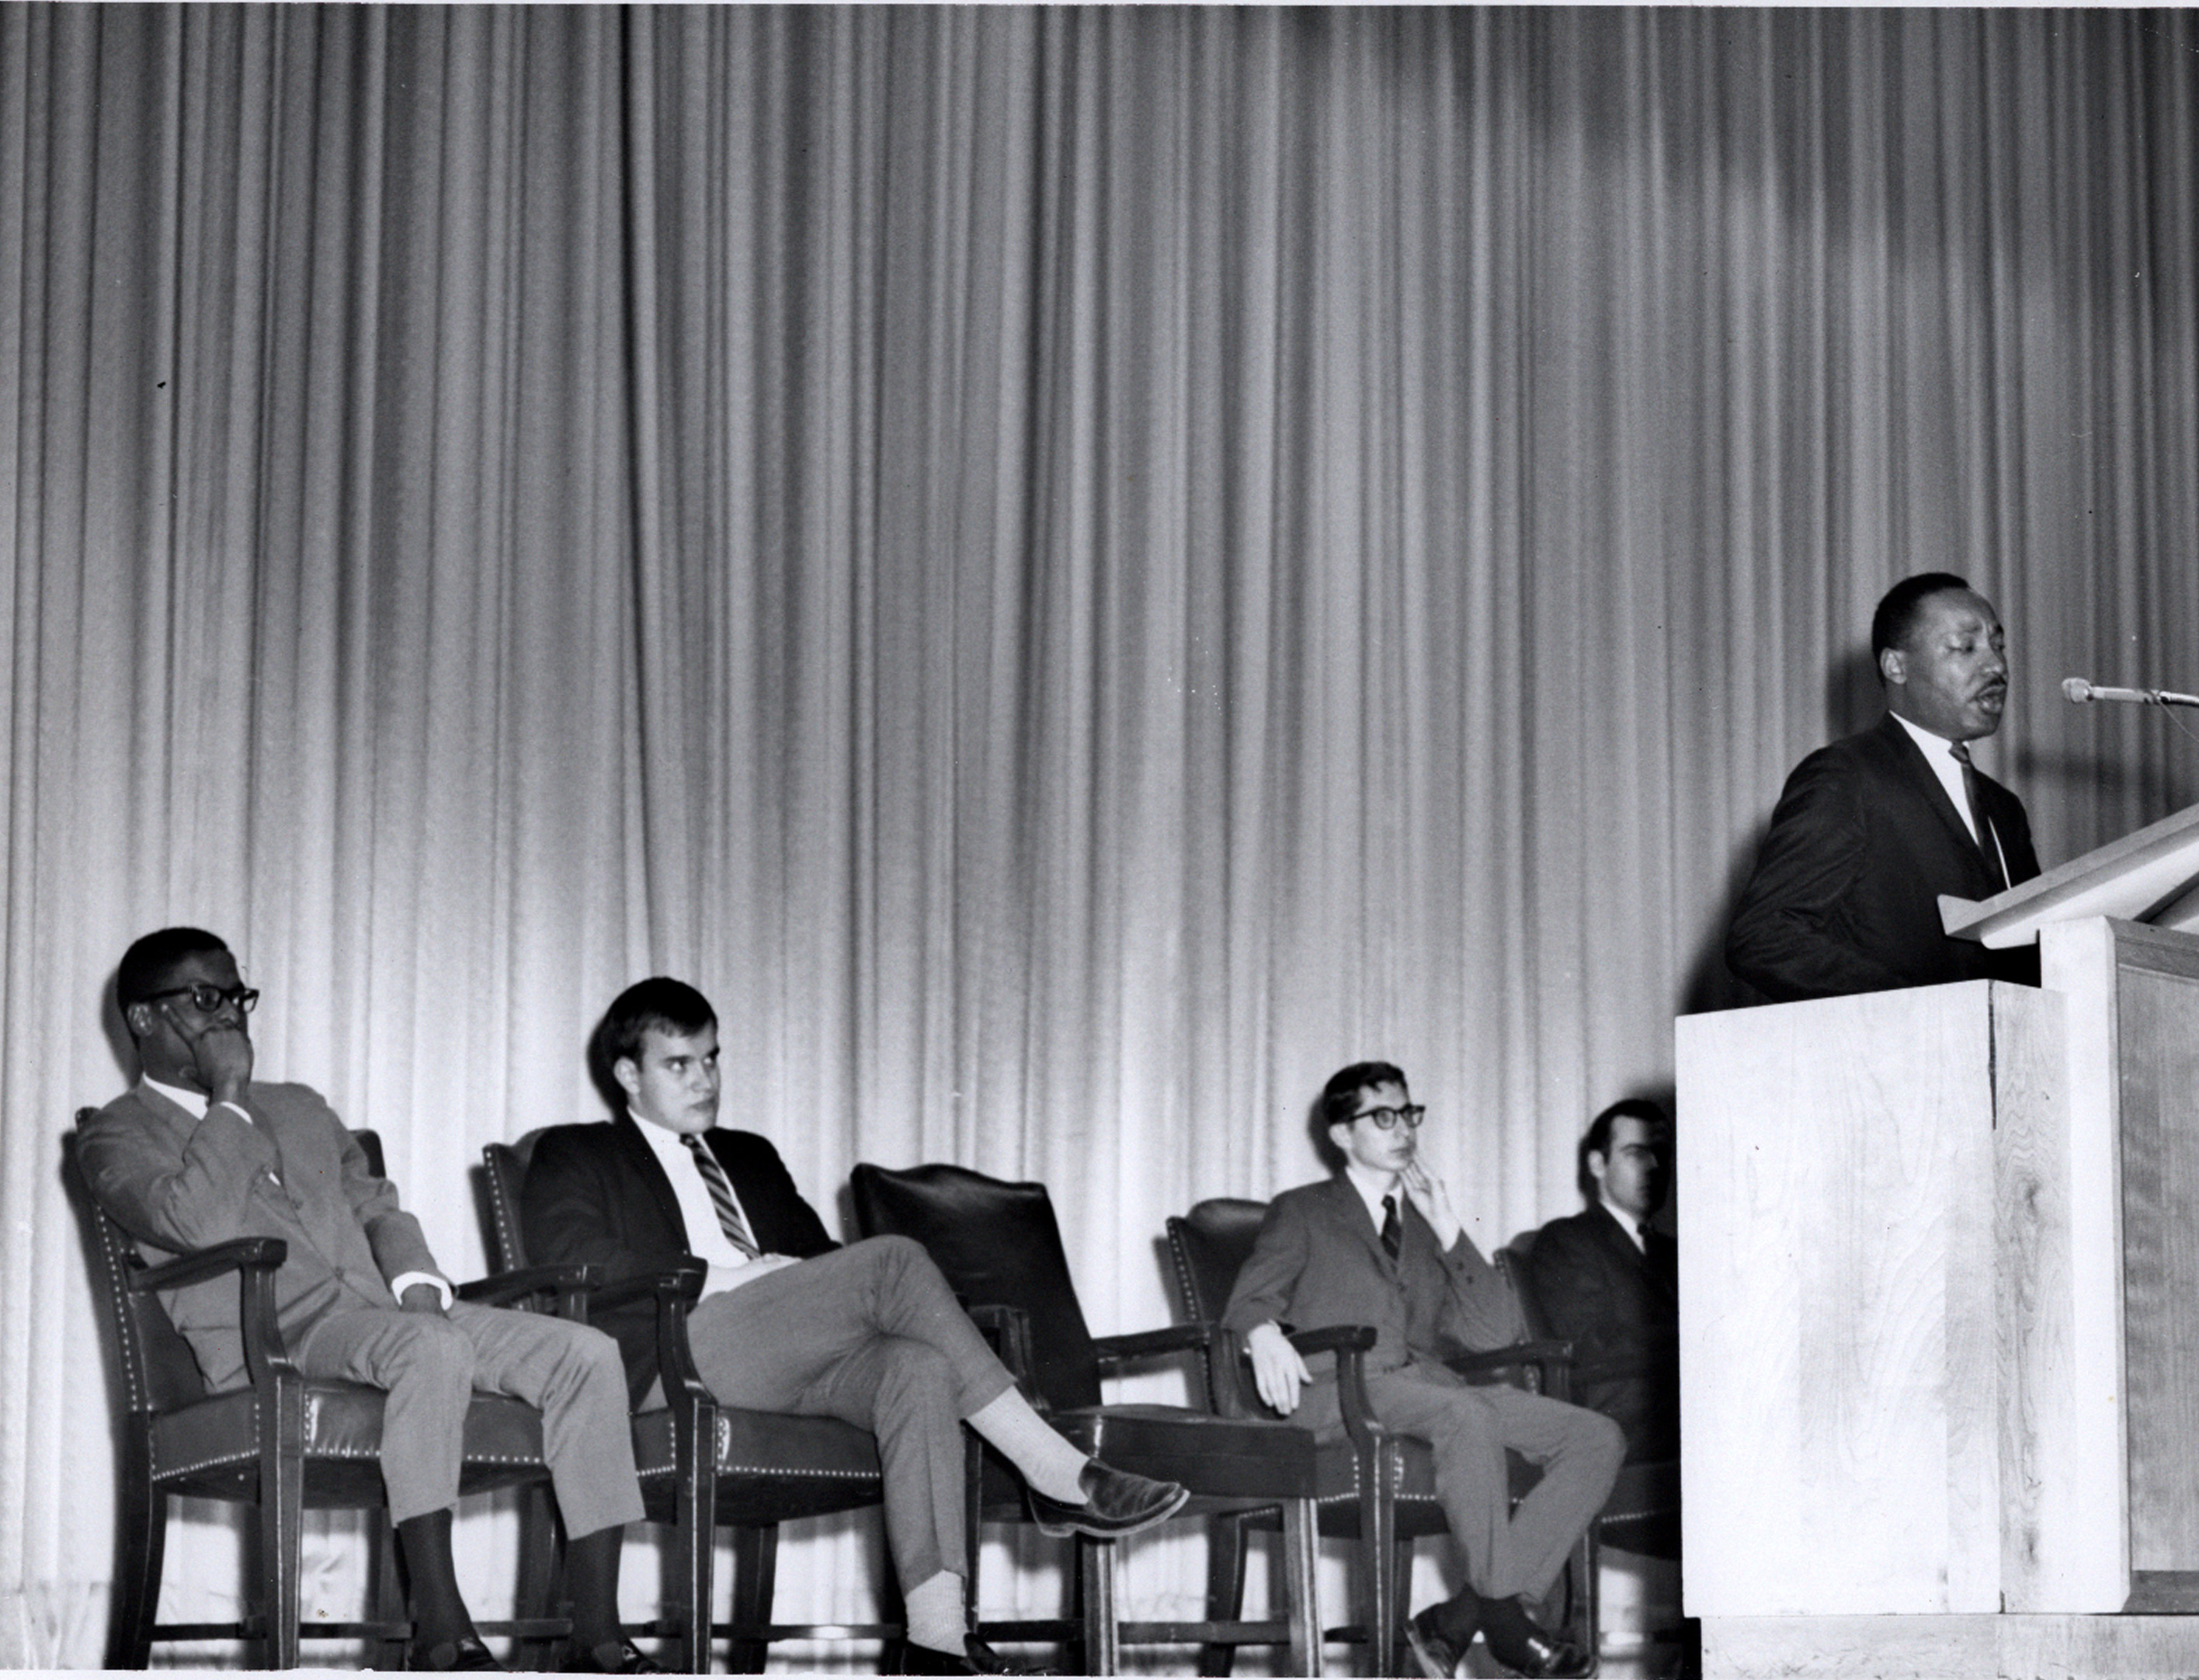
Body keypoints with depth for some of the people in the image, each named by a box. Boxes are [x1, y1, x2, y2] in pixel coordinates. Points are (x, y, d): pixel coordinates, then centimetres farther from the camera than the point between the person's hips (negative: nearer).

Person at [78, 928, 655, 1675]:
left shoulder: (302, 1109, 32)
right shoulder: (118, 1137, 9)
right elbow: (200, 1224, -12)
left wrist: (416, 1282, 3)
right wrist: (228, 1099, -2)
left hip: (385, 1313, 7)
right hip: (272, 1337, -7)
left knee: (588, 1353, -16)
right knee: (434, 1348, -39)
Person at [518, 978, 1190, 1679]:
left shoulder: (750, 1157, 36)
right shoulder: (572, 1158, 17)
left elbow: (821, 1259, 28)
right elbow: (574, 1262, -3)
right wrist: (718, 1278, -11)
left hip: (790, 1358, 6)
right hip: (677, 1354, -6)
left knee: (918, 1368, -29)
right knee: (892, 1260, -25)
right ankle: (1053, 1473, -27)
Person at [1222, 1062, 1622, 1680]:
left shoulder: (1426, 1229, 28)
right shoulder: (1302, 1213, 18)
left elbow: (1498, 1334, 16)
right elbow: (1250, 1299, 3)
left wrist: (1447, 1231, 7)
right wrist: (1265, 1333, -21)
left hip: (1430, 1385, 6)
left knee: (1597, 1438, -17)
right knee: (1467, 1415, -38)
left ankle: (1455, 1622, -25)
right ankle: (1503, 1614, -32)